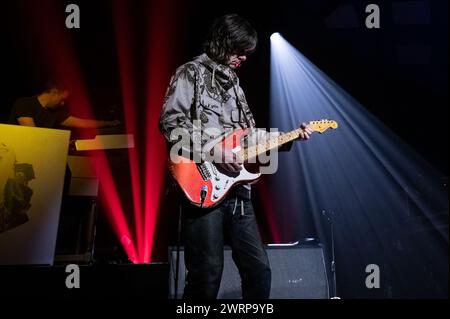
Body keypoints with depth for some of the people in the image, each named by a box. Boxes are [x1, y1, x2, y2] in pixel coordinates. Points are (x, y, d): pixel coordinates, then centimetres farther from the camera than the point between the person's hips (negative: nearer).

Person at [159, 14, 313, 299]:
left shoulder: (234, 84, 24)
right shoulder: (191, 73, 1)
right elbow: (170, 122, -12)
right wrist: (215, 151, -18)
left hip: (237, 188, 8)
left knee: (259, 268, 8)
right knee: (208, 275, -9)